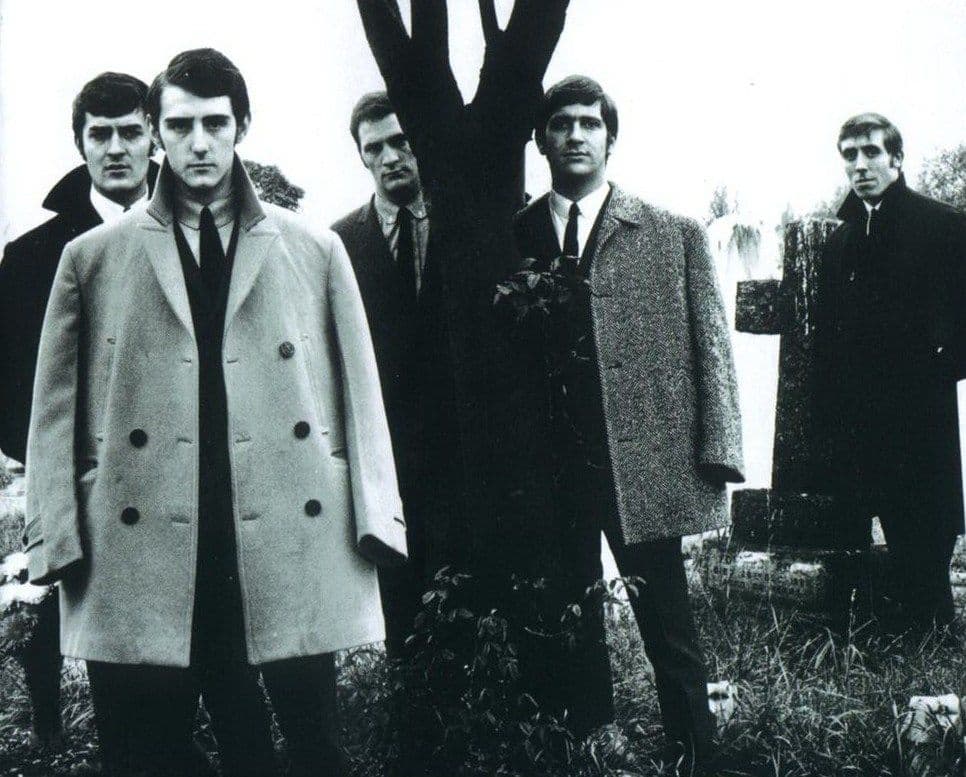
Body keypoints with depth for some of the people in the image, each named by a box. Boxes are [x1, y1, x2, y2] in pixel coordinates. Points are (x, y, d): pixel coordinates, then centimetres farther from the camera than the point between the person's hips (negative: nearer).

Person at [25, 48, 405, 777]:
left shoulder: (315, 250, 13)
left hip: (291, 558, 0)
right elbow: (58, 410, 9)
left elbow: (357, 393, 10)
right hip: (138, 566, 0)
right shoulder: (93, 258, 11)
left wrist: (375, 519, 1)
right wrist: (59, 542, 0)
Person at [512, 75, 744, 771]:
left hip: (646, 465, -2)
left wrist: (716, 454, -4)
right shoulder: (515, 237, 8)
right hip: (549, 472, 2)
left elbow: (711, 349, 3)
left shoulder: (674, 235, 5)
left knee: (671, 633, 2)